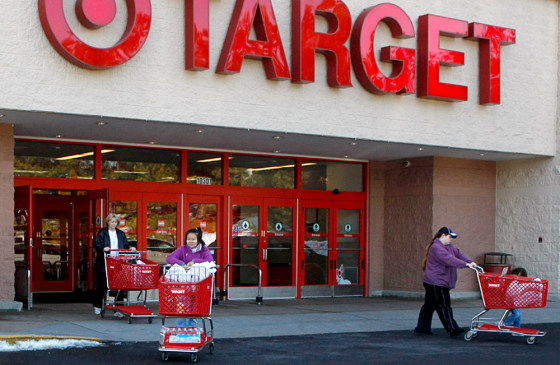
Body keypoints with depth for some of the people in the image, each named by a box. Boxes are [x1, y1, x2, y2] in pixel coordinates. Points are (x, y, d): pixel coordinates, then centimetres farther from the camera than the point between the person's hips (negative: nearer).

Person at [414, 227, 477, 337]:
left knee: (429, 305, 13)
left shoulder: (449, 247, 16)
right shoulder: (436, 248, -18)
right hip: (436, 283, -10)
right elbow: (448, 259, -27)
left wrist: (470, 262, -6)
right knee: (443, 306, -8)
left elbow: (458, 254, 10)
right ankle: (453, 329, -7)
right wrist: (465, 264, -30)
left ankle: (422, 328, 18)